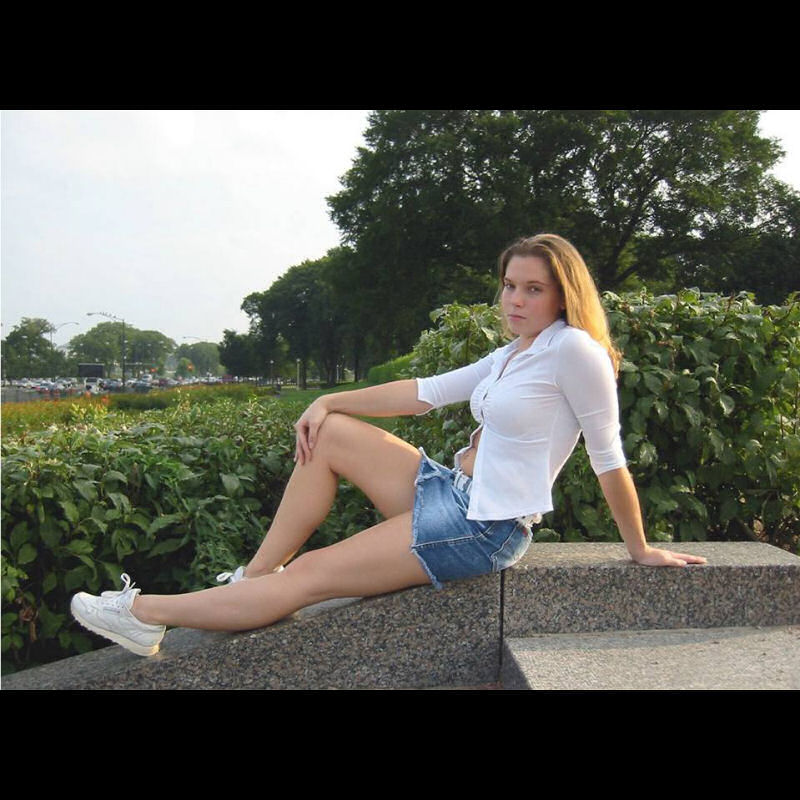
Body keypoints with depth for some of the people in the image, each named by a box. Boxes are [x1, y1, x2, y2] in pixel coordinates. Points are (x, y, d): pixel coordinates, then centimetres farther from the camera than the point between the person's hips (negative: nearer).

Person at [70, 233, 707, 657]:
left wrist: (640, 549, -4)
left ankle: (145, 615, 4)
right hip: (451, 491, 9)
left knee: (308, 576, -7)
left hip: (483, 527, -9)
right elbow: (425, 392, 12)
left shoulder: (573, 349, -14)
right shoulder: (510, 356, 13)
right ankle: (254, 577, 5)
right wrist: (330, 402, 7)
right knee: (328, 434, 3)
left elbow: (609, 457, -11)